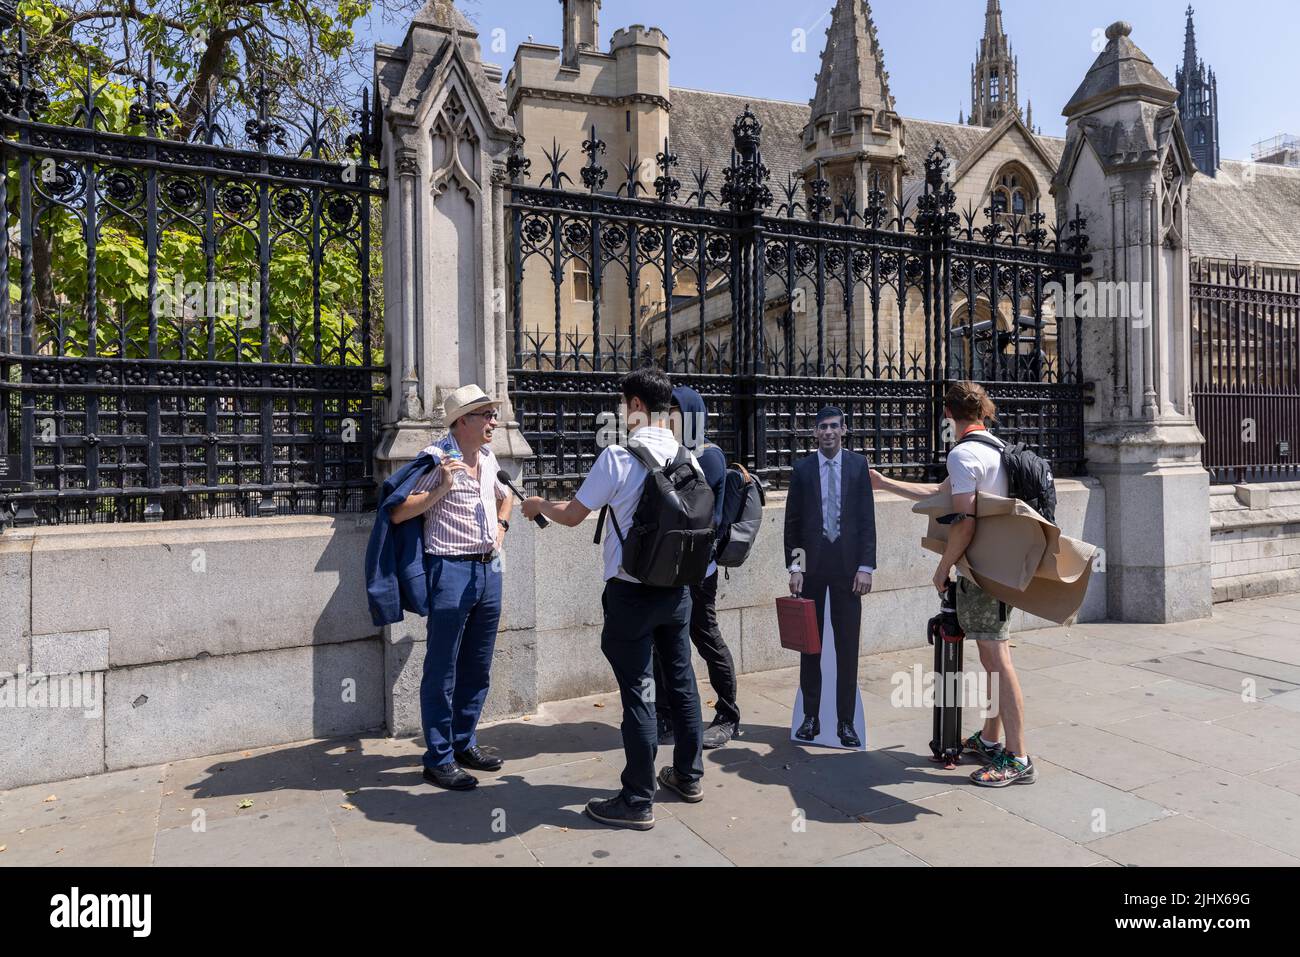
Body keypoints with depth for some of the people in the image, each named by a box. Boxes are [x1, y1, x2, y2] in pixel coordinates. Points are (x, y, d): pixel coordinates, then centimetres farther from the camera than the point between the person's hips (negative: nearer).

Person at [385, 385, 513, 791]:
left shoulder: (488, 457, 12)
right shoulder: (436, 458, -10)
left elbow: (504, 495, 33)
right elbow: (398, 514, -13)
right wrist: (442, 488, -21)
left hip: (489, 570, 8)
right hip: (451, 571, -7)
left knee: (477, 667, 15)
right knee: (442, 670, 2)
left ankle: (464, 743, 30)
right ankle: (439, 760, 13)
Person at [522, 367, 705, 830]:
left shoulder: (618, 457, -15)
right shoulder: (688, 459, 0)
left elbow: (572, 515, -6)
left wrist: (537, 505, 13)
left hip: (631, 592, -6)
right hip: (677, 586, 6)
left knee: (638, 691, 1)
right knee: (681, 680, 17)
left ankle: (637, 801, 12)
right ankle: (688, 775, 34)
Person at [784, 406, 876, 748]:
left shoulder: (858, 465, 3)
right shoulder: (802, 468, 4)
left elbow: (867, 519, 1)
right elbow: (792, 522, 4)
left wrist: (866, 566, -4)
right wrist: (794, 567, -2)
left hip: (847, 566, 0)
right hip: (811, 566, 1)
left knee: (848, 646, 3)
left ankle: (846, 721, 13)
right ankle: (811, 716, 19)